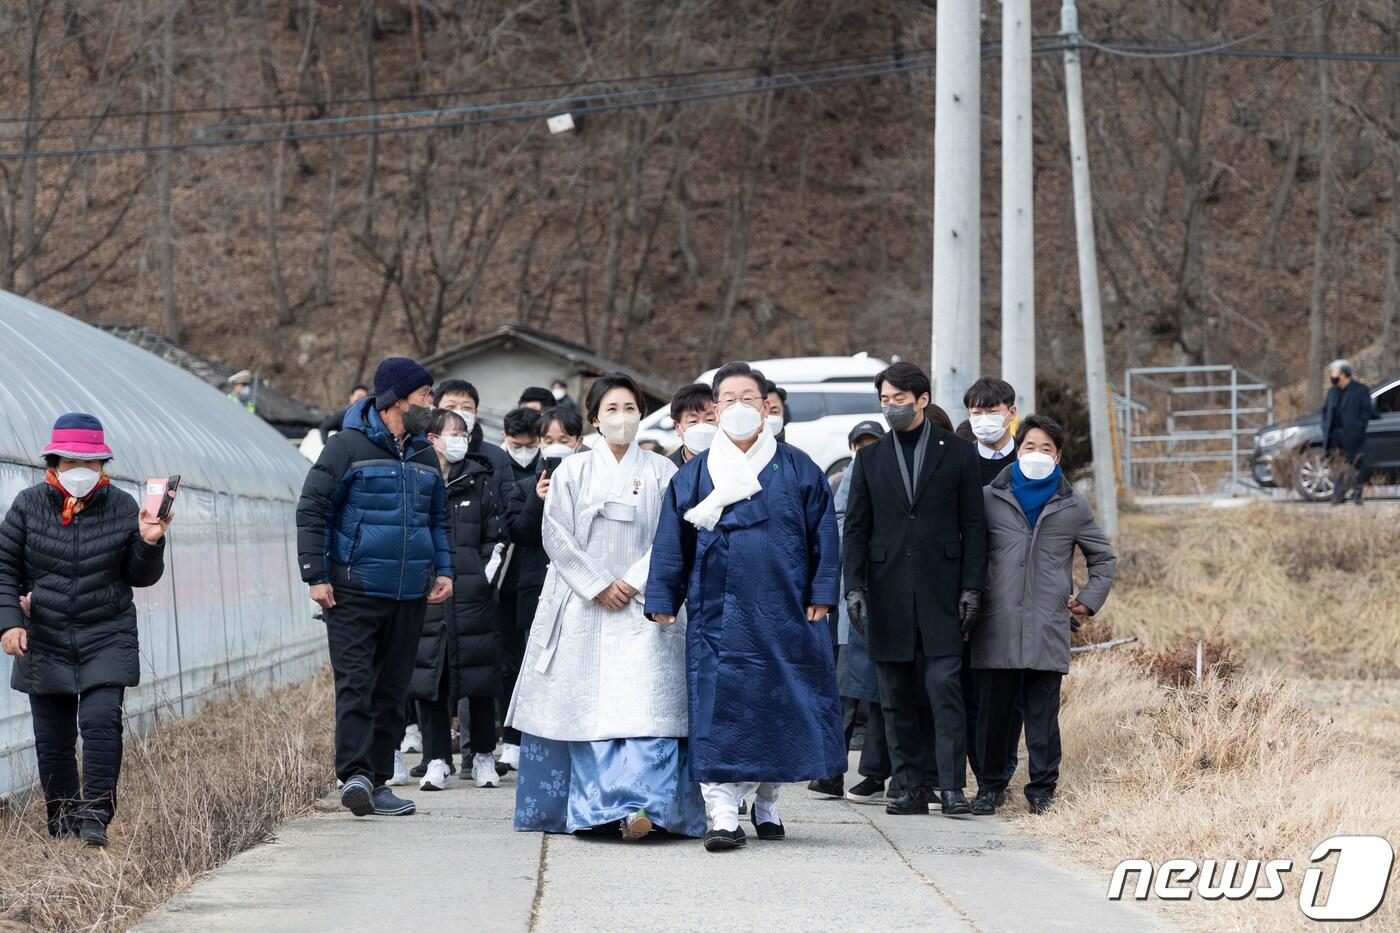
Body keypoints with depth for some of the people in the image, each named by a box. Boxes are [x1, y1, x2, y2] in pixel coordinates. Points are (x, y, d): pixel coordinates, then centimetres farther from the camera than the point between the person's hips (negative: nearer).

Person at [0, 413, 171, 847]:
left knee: (101, 720, -19)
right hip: (45, 643, 1)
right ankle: (62, 827, 19)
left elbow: (141, 577, 6)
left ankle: (95, 817, -14)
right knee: (52, 740, 5)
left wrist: (149, 543, -14)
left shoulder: (121, 507, 0)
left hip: (107, 640, -1)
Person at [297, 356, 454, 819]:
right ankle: (355, 774, -20)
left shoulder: (425, 455, 16)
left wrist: (443, 570, 10)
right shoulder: (348, 446, -4)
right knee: (355, 682, -13)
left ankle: (377, 781, 11)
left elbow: (437, 518, 25)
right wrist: (316, 576, -11)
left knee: (392, 690, 7)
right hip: (354, 591, -6)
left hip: (410, 595, 6)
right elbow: (311, 510, -5)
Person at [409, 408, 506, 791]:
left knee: (479, 674, 3)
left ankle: (483, 756, 15)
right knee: (428, 674, -1)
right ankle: (437, 760, 5)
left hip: (473, 593, 1)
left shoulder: (480, 481, 7)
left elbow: (496, 535, 10)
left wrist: (487, 573, 0)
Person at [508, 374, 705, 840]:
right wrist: (598, 586, -8)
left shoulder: (661, 473, 8)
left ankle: (639, 805, -25)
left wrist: (633, 582, -10)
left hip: (642, 607, -1)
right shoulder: (572, 472, 9)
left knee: (643, 703, -15)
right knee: (585, 706, -2)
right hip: (580, 606, 1)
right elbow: (557, 537, 1)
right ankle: (589, 807, 2)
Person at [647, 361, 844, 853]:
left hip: (786, 613, 1)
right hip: (719, 614, -1)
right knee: (720, 709, -7)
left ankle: (766, 803, 24)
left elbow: (823, 536, 6)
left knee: (783, 704, 6)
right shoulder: (693, 476, 7)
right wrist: (662, 602, 2)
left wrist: (821, 595, -1)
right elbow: (671, 546, 8)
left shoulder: (798, 470, 6)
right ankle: (723, 815, -8)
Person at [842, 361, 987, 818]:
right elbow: (856, 529, 11)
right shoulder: (870, 459, 12)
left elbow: (973, 526, 3)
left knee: (945, 686, -11)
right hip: (887, 591, 3)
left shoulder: (958, 453, 5)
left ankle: (952, 786, -10)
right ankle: (909, 788, 8)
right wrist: (854, 587, 0)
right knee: (896, 698, 4)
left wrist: (971, 588, -4)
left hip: (940, 590, -3)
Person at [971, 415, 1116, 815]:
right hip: (997, 627, 0)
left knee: (1043, 713, 0)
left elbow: (1103, 556, 22)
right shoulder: (990, 500, 7)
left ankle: (1042, 787, 6)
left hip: (1049, 629, 0)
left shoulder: (1073, 507, 10)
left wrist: (1090, 598, 12)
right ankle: (992, 783, 11)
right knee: (993, 709, 1)